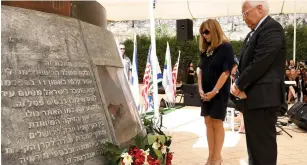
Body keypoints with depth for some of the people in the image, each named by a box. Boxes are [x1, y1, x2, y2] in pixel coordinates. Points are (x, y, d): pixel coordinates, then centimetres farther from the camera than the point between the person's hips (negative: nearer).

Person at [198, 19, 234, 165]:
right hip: (206, 92, 6)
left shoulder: (226, 47, -9)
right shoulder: (205, 50, 9)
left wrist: (215, 91, -17)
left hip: (219, 91, -6)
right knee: (208, 122, 6)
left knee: (217, 123, -1)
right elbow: (201, 71, 10)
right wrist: (200, 89, -2)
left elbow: (226, 72, -14)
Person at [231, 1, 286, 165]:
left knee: (263, 144, -3)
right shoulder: (254, 32, 18)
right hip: (253, 96, 10)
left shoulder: (271, 28, -12)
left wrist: (239, 84, -11)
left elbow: (260, 63, -21)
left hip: (263, 96, -10)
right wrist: (240, 85, 1)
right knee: (255, 143, 17)